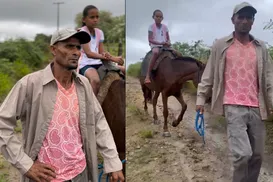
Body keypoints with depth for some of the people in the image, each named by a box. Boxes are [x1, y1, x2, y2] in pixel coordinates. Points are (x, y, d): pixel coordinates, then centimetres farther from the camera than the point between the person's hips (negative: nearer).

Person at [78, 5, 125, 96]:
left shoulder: (99, 32, 11)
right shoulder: (82, 32, -9)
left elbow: (101, 52, 6)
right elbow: (88, 53, -21)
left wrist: (106, 55, -23)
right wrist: (112, 58, -31)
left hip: (98, 63, 7)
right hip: (85, 64, -7)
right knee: (96, 80, -38)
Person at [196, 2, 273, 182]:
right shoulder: (220, 45, 3)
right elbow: (209, 74, 5)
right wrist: (201, 98, 0)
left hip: (256, 108, 4)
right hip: (233, 106, -4)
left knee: (257, 155, 9)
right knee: (243, 154, -15)